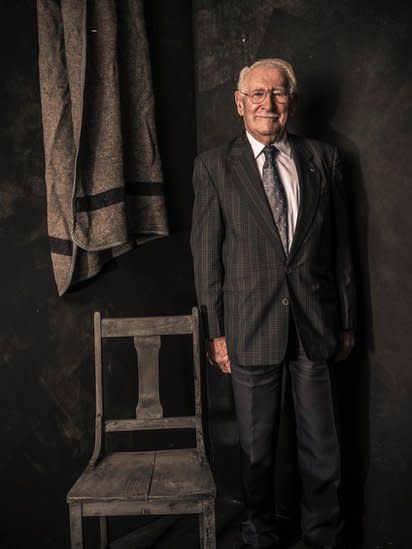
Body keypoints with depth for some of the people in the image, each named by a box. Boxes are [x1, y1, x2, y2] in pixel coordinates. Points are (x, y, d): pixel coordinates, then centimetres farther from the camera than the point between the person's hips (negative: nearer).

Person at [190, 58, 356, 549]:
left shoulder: (323, 158, 6)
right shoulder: (214, 166, 0)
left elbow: (340, 245, 8)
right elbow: (206, 252, -1)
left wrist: (347, 320, 9)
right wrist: (215, 330, -4)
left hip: (314, 322, 2)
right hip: (251, 325, -1)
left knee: (321, 445, 13)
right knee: (256, 447, 13)